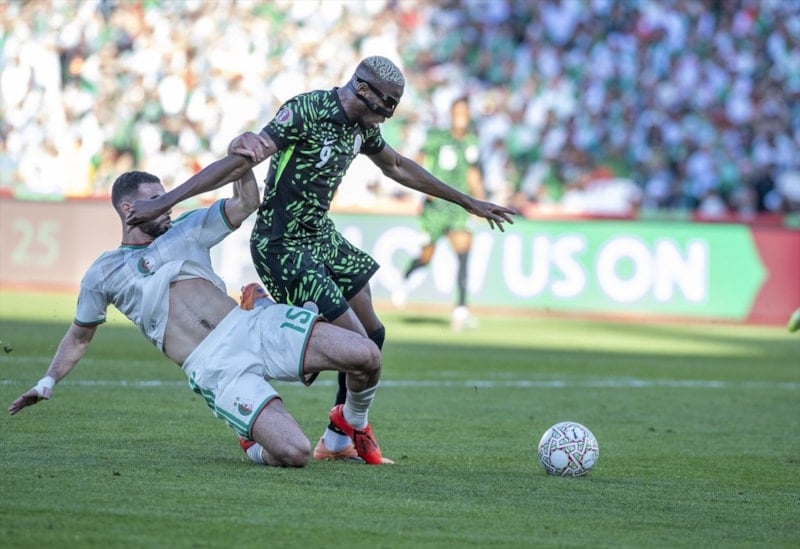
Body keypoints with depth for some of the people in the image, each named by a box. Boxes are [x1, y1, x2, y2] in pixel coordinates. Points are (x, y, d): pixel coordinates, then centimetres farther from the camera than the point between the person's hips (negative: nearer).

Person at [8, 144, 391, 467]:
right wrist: (47, 383, 17)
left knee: (366, 354, -18)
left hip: (253, 326, 4)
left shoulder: (186, 229, 21)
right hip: (215, 369, -4)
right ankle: (255, 448, 12)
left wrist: (240, 160, 3)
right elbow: (79, 336, 25)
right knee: (294, 453, -27)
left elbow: (246, 203, 20)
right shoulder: (104, 274, 14)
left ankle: (352, 421, 16)